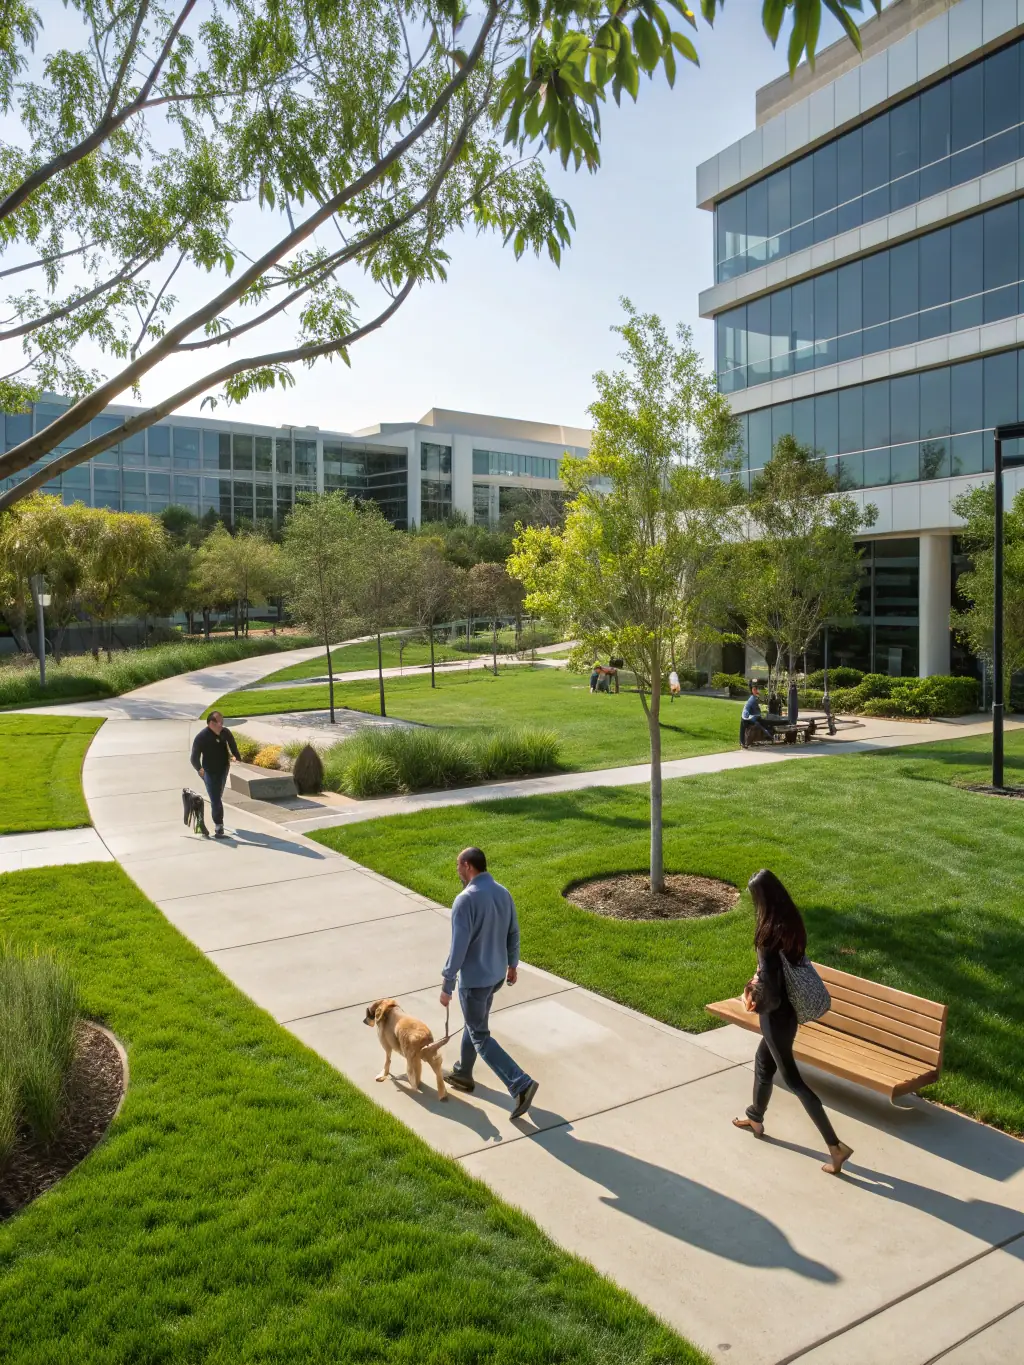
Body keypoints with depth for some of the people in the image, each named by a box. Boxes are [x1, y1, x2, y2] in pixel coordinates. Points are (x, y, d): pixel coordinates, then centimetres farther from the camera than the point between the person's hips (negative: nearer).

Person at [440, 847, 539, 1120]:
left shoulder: (466, 900, -25)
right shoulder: (503, 893, -1)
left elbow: (458, 948, -24)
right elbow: (513, 933, 9)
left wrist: (446, 986, -16)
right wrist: (512, 964, 24)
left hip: (474, 979, -8)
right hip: (496, 974, 8)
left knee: (480, 1037, 4)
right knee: (474, 1024, 27)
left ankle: (520, 1085, -4)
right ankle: (463, 1074, 43)